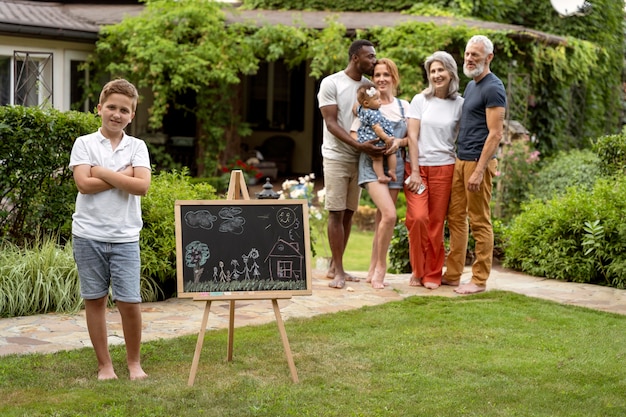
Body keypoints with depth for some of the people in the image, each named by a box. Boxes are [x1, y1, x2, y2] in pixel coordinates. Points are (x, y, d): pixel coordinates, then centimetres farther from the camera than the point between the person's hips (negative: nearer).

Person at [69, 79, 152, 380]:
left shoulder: (137, 147, 6)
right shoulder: (84, 144, 3)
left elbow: (142, 186, -10)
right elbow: (84, 184, -11)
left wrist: (101, 172, -9)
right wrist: (123, 176, -9)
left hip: (125, 236, 0)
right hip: (88, 234, 0)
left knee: (129, 301, -3)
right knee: (94, 299, 7)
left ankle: (134, 362, 17)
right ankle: (104, 364, 19)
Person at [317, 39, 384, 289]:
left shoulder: (369, 86, 7)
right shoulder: (331, 84, -7)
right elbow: (331, 123, -13)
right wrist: (359, 145, -25)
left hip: (359, 158, 5)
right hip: (337, 157, -5)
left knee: (349, 212, 7)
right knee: (336, 212, -6)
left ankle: (334, 267, 16)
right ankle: (339, 271, -2)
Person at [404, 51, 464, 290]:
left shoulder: (459, 104, 3)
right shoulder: (420, 100, 2)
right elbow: (412, 136, -1)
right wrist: (415, 172, -7)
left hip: (443, 169, 1)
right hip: (417, 166, 0)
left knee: (436, 223, 2)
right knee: (418, 218, -12)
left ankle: (433, 274, 14)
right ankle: (417, 271, 5)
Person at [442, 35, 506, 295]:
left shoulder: (493, 88, -12)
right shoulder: (470, 85, 16)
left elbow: (495, 133, -17)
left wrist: (479, 170, -21)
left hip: (478, 162, -9)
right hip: (460, 159, 9)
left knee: (479, 222, -2)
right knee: (455, 218, 11)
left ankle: (479, 280, 5)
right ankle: (452, 274, 19)